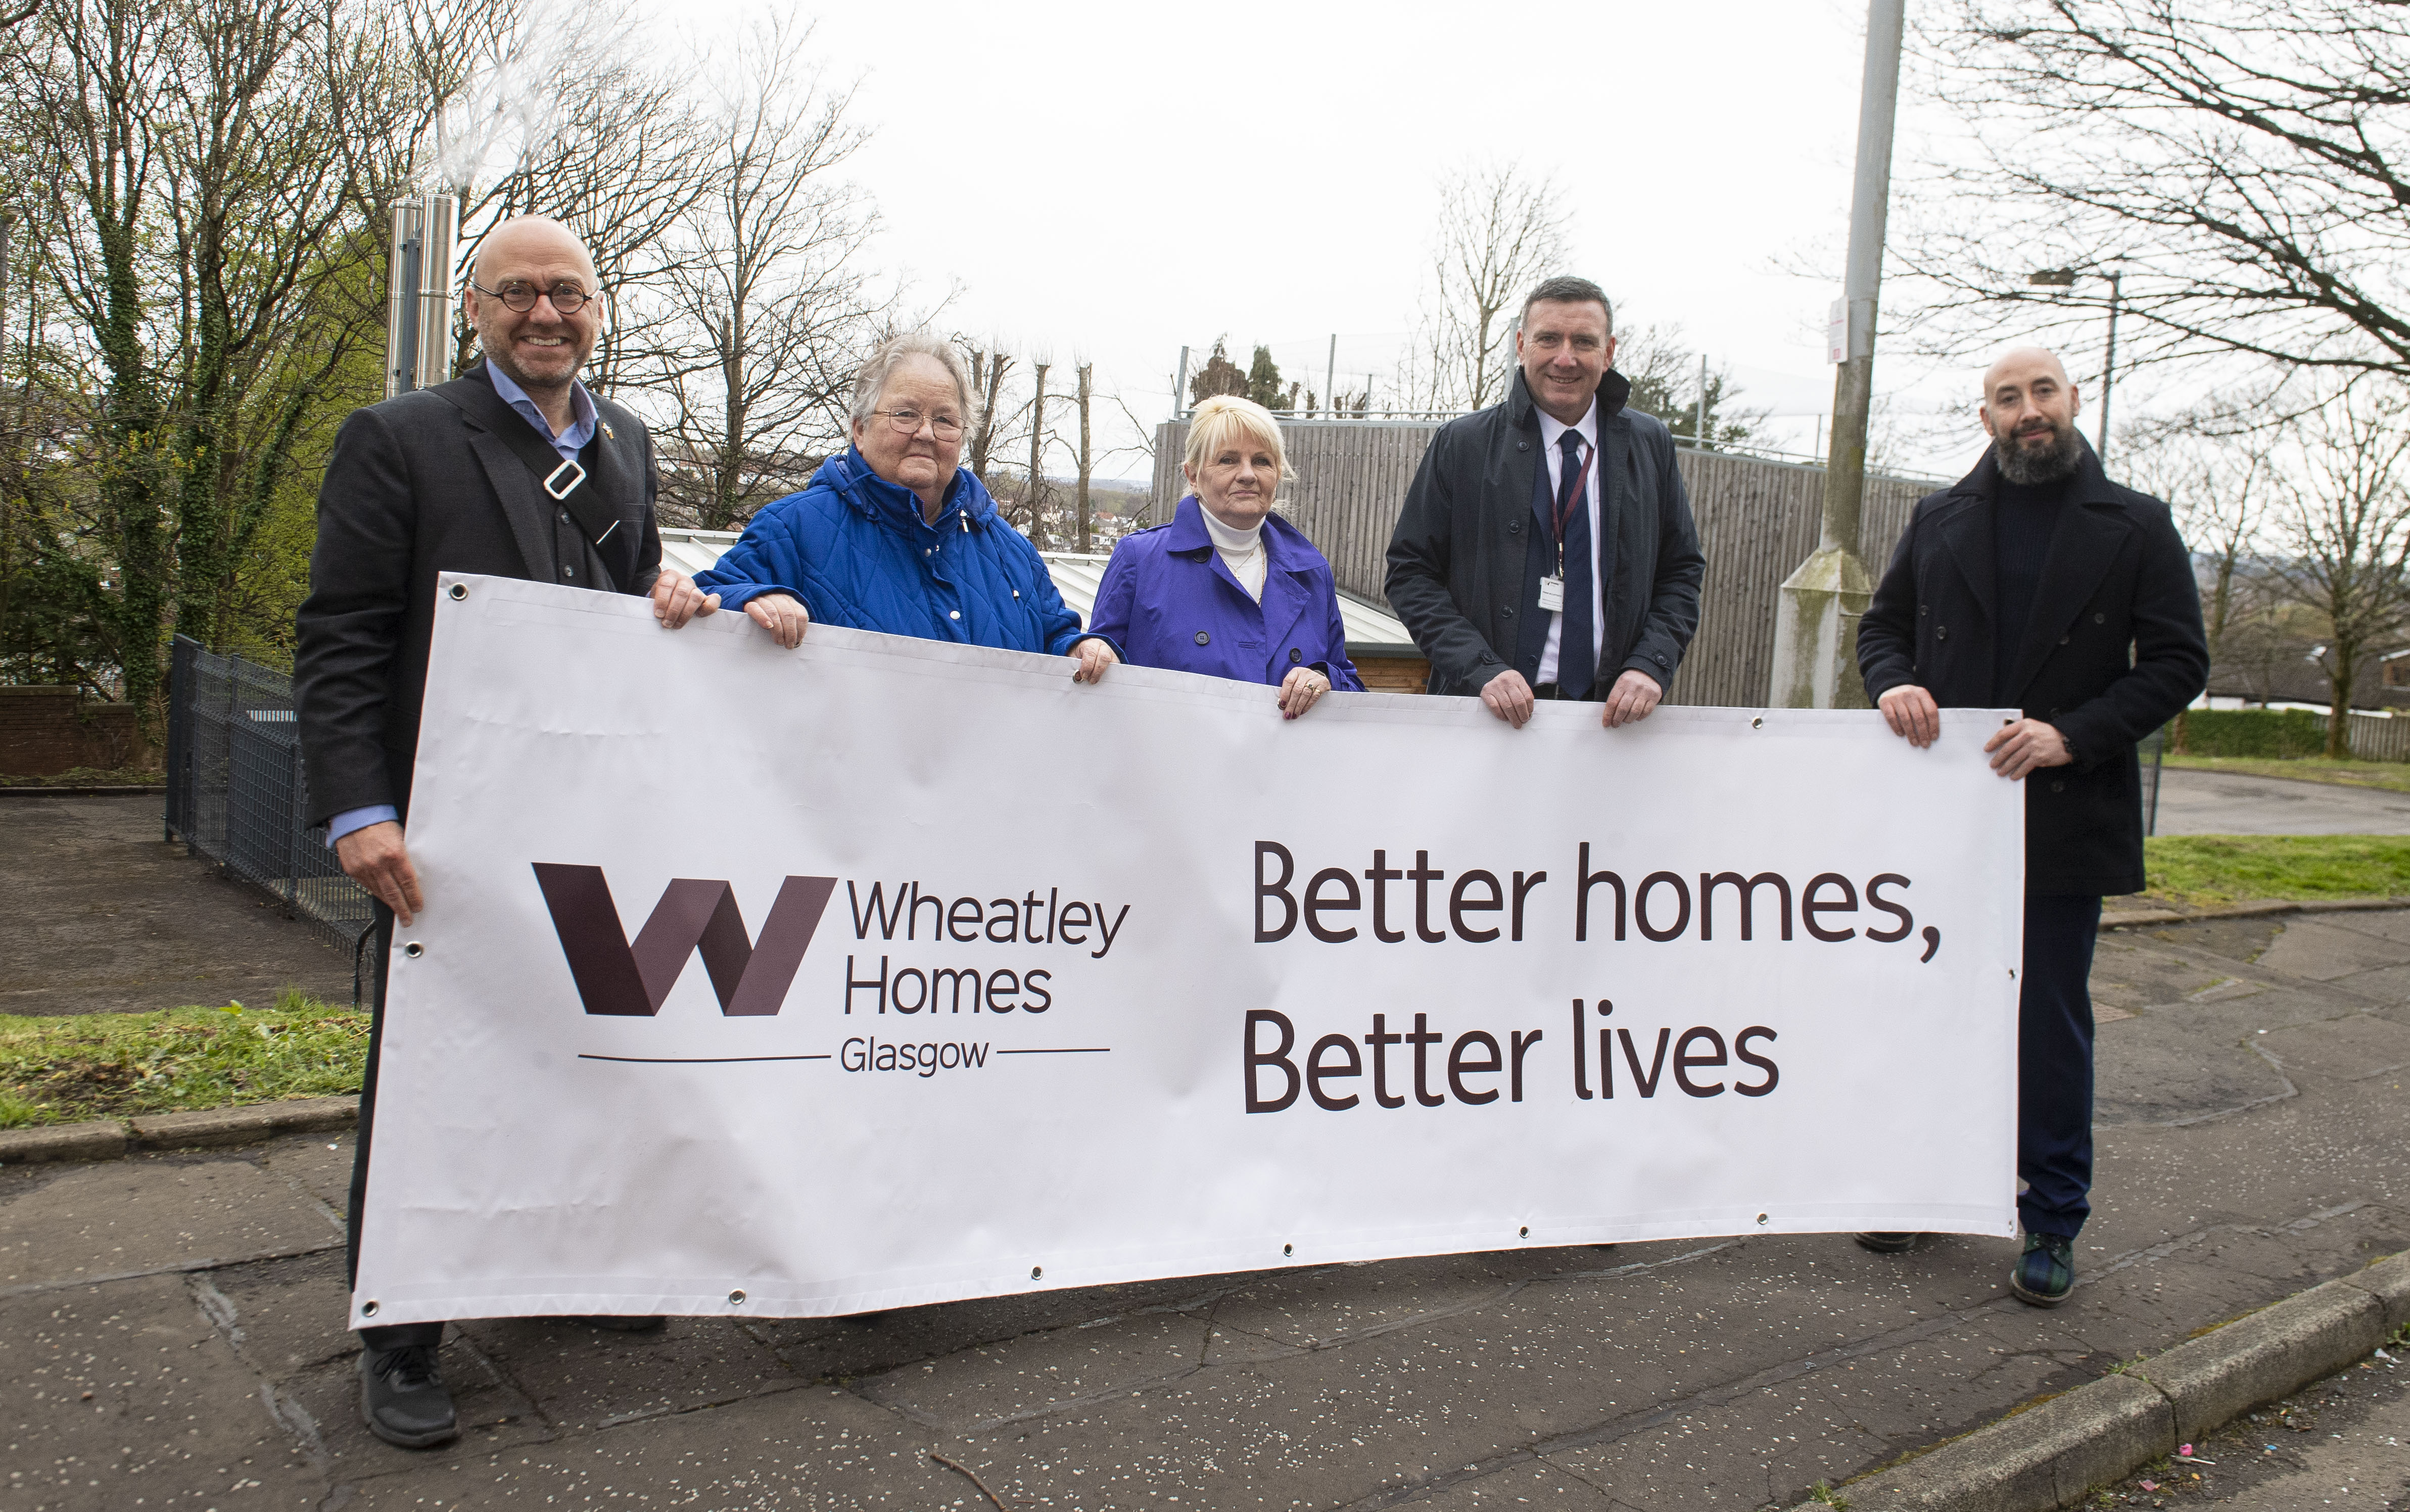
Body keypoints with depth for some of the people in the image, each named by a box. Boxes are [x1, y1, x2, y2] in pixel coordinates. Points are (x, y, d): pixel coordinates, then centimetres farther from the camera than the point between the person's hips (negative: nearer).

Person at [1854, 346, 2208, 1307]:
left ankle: (2053, 1223, 17)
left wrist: (2075, 734, -15)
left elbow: (2179, 662, -1)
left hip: (2064, 818, -2)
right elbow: (1883, 624, 15)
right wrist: (1893, 682, -7)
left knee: (2052, 1024, 4)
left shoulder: (2135, 527, 2)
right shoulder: (1939, 520, 9)